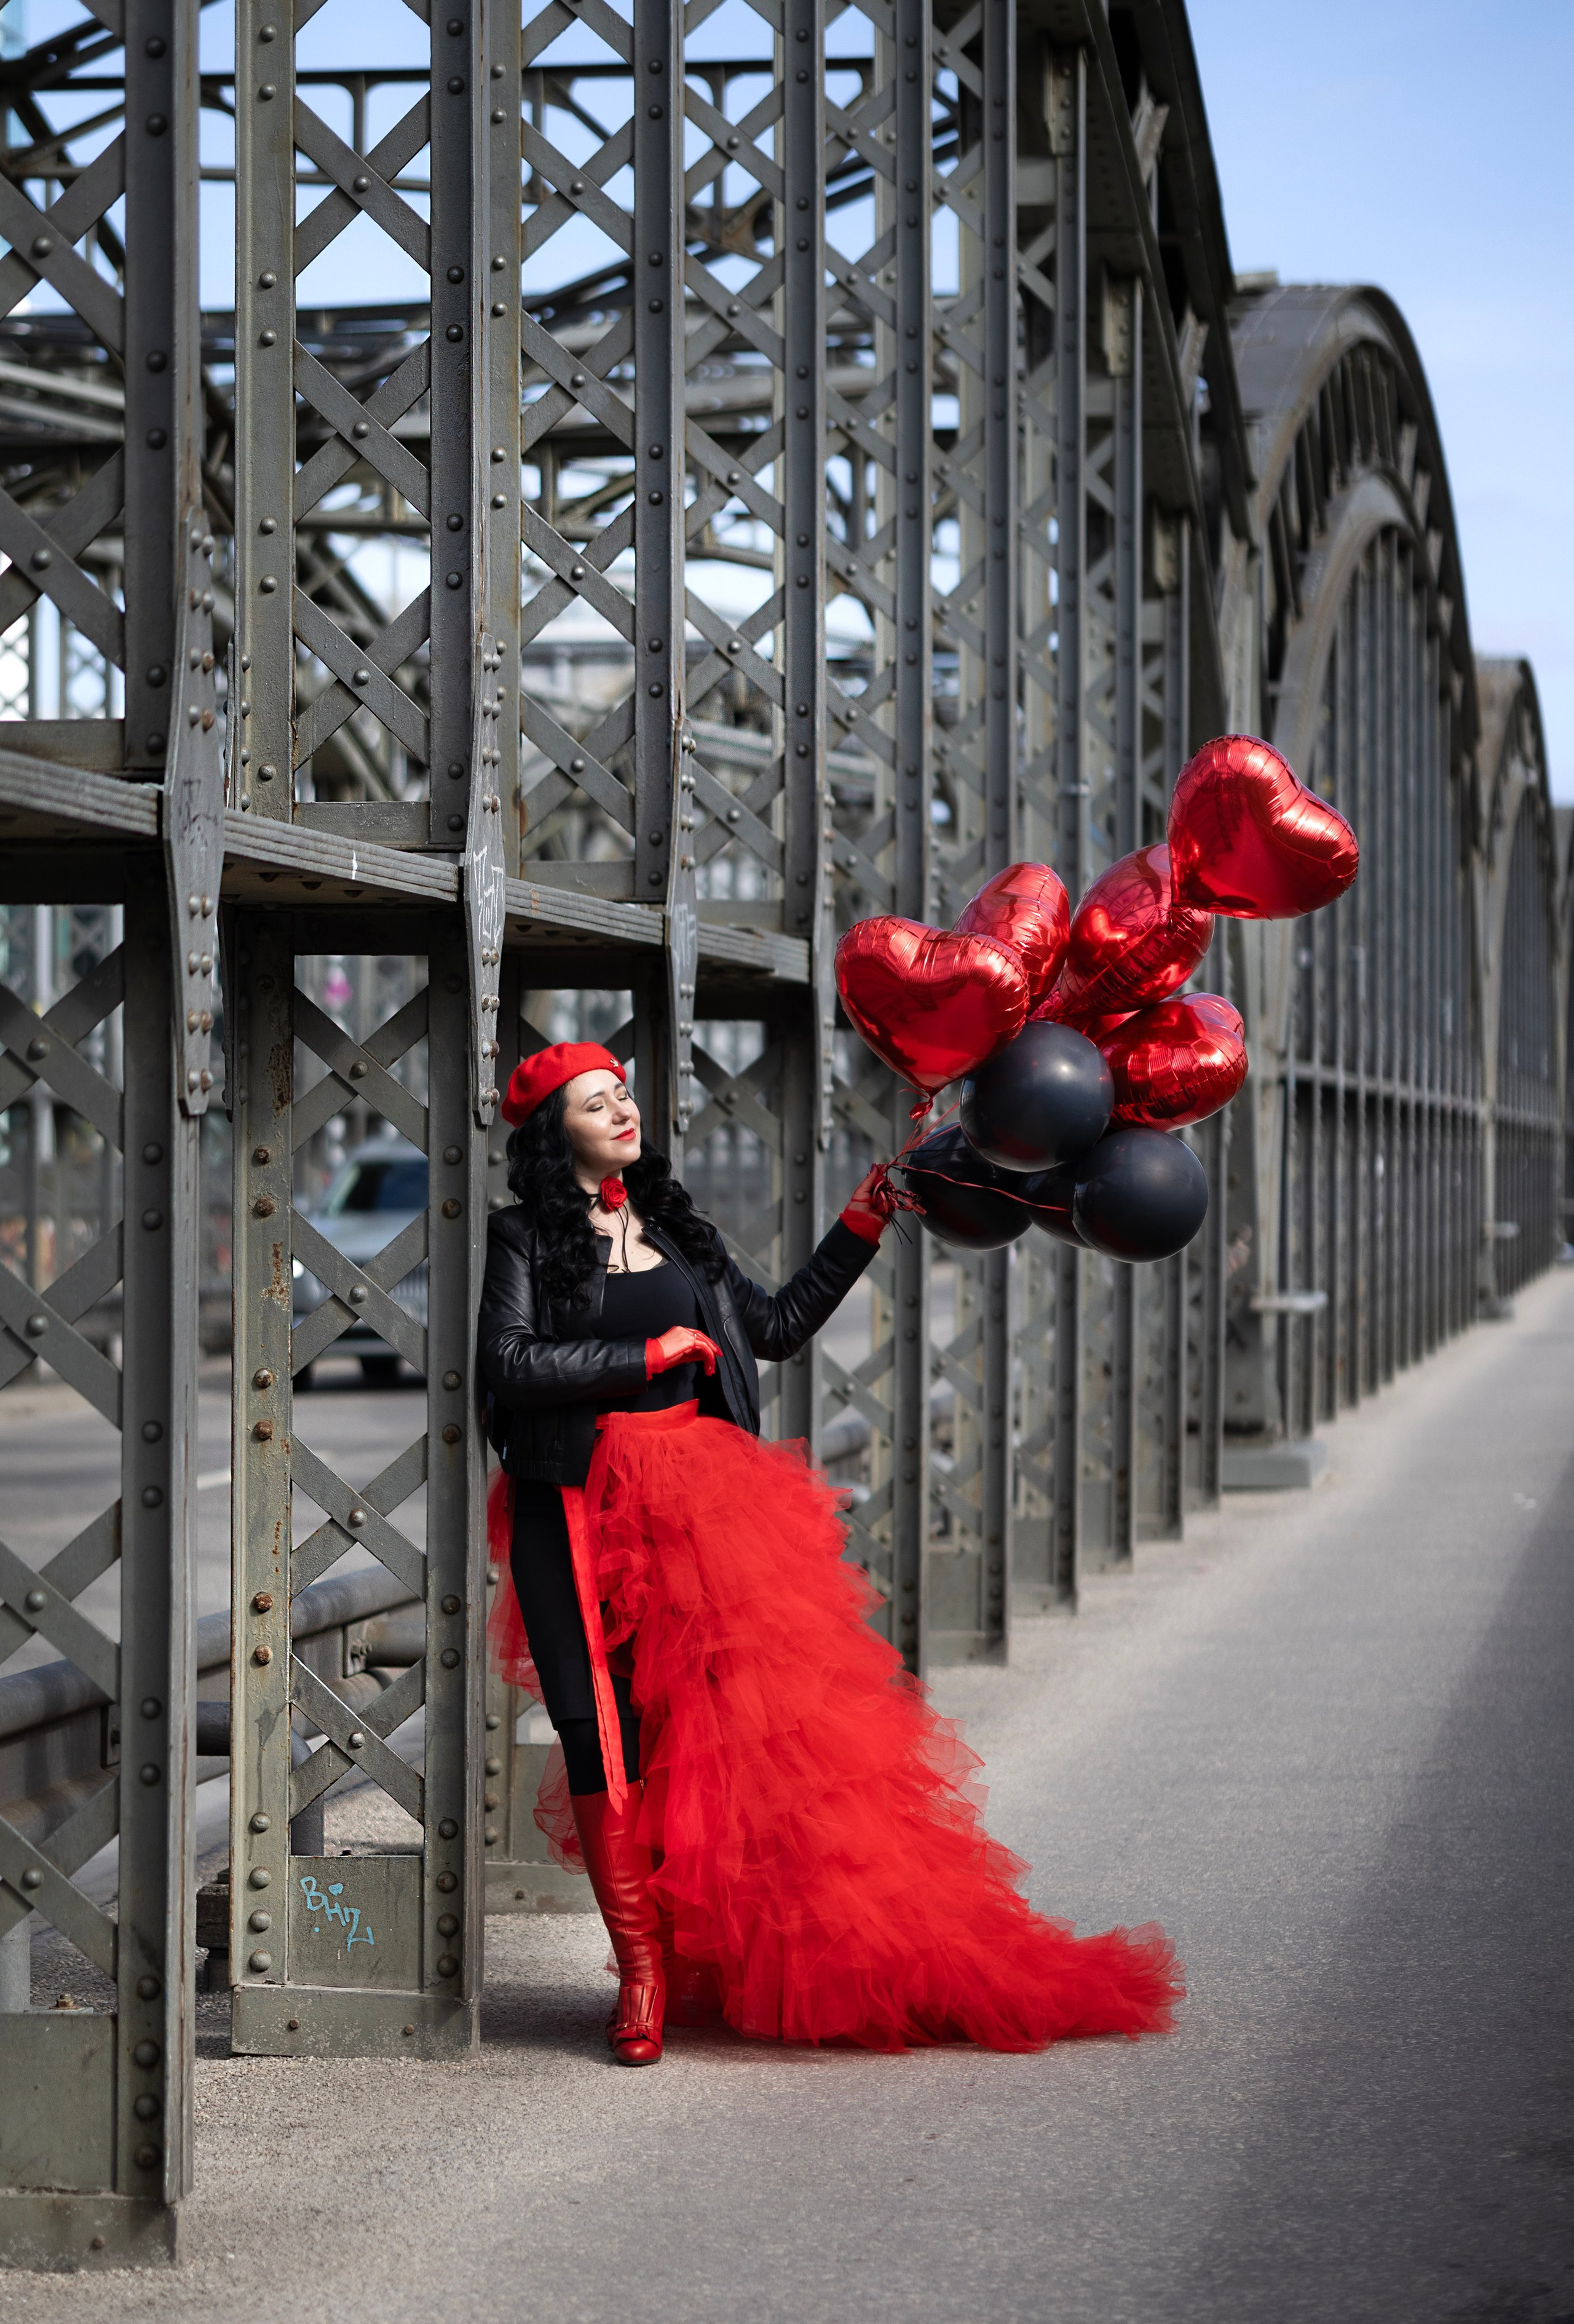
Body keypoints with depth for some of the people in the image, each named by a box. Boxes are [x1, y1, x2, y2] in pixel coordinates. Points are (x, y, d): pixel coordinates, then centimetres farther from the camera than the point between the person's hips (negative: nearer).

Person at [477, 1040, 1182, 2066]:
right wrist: (653, 1353, -8)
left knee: (720, 1719, -4)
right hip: (578, 1509, -3)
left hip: (697, 1499, 3)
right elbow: (511, 1363, -11)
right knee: (601, 1729, -8)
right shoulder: (526, 1238, 3)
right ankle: (642, 1971, -1)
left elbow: (775, 1327, 23)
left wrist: (862, 1228, 20)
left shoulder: (673, 1226, 17)